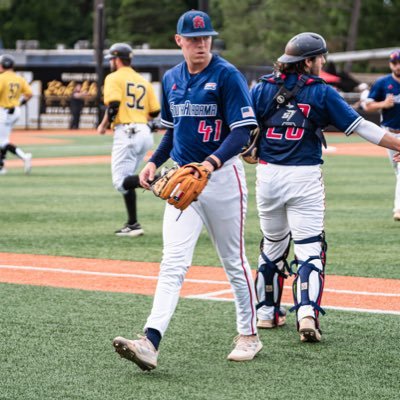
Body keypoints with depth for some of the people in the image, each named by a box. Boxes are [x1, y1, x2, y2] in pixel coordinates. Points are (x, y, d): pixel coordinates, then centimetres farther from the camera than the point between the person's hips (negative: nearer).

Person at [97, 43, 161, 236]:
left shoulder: (114, 78, -1)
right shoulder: (144, 82, 18)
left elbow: (113, 105, -15)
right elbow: (155, 112, 14)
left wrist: (104, 125, 1)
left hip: (126, 132, -7)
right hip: (145, 132, 7)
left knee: (120, 181, -9)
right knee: (126, 178, 16)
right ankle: (132, 225, 14)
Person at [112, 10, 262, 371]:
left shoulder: (227, 76, -9)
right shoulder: (171, 79, 10)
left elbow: (243, 130, -16)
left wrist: (212, 162, -30)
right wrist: (155, 162, 8)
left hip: (222, 176, -4)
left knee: (234, 261, 8)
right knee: (173, 262, -8)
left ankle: (248, 335, 25)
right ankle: (150, 344, -19)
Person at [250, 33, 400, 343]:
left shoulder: (262, 89, 5)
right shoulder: (322, 92, -3)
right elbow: (360, 126, -6)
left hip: (267, 177, 4)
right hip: (305, 178, -4)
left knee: (273, 245, 20)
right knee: (310, 248, -2)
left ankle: (267, 312, 27)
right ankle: (307, 314, -19)